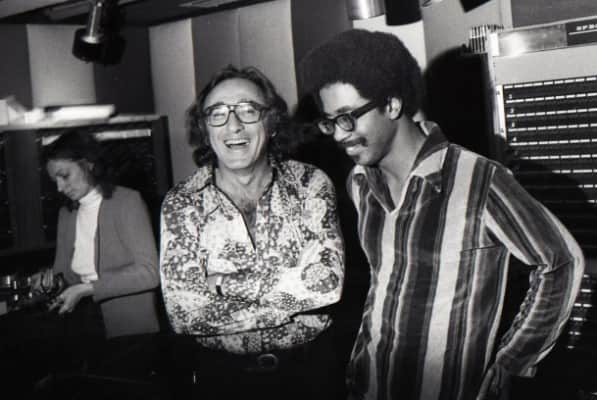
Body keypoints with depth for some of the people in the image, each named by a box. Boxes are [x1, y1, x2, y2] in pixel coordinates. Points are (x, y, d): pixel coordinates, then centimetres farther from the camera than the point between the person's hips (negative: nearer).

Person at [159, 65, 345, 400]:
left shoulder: (311, 184, -8)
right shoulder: (181, 204, -8)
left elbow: (327, 280, -21)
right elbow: (183, 313, -18)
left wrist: (225, 283, -20)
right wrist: (296, 295, -19)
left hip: (310, 369, 1)